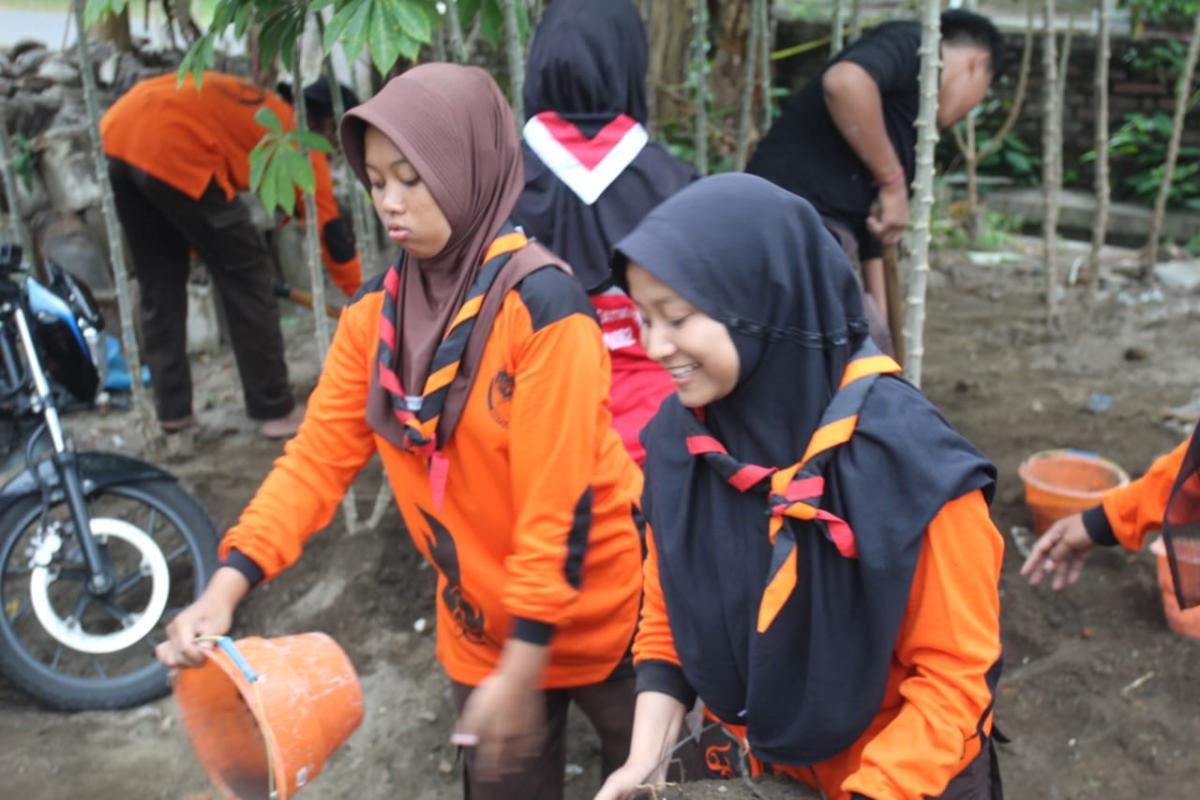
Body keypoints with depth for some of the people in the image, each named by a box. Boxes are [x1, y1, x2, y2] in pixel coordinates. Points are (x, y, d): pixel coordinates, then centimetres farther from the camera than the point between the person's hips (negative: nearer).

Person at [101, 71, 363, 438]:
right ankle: (276, 410, 12)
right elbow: (330, 229, 11)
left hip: (118, 131, 9)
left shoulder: (260, 107, 31)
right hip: (171, 149, -8)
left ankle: (172, 410, 23)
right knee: (245, 277, 5)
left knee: (158, 286, 18)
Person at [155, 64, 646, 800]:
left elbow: (560, 495, -24)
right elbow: (319, 456, -7)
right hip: (480, 624, 5)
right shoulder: (376, 312, -4)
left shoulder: (539, 302, -23)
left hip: (591, 611, -5)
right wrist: (229, 584, -19)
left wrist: (526, 662, -22)